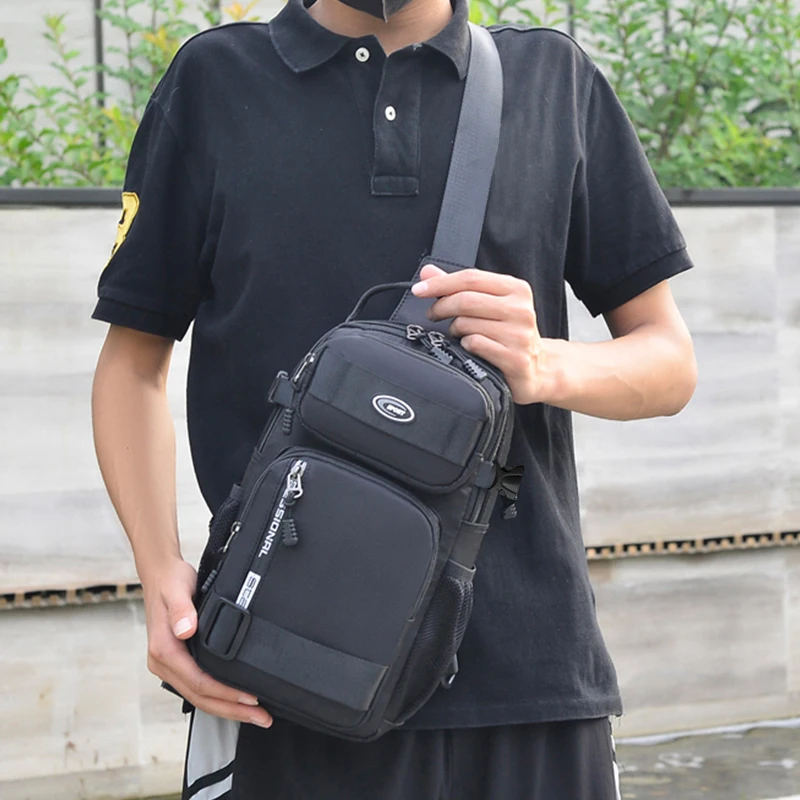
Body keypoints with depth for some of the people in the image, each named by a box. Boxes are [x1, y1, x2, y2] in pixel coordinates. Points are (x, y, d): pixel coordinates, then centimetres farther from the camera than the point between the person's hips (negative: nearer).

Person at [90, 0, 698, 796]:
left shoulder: (558, 78, 9)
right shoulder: (213, 79, 6)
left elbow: (668, 361, 11)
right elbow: (134, 360, 9)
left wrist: (545, 367, -11)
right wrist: (160, 570, -6)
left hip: (527, 672, 2)